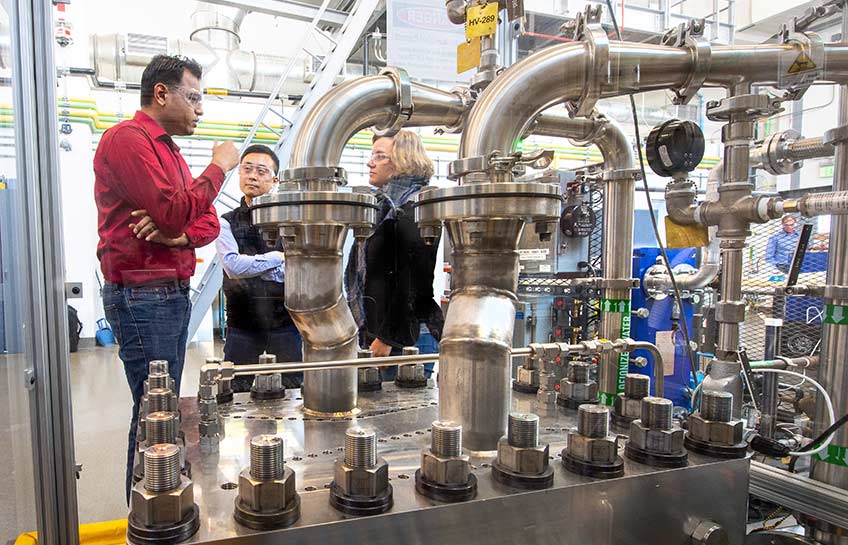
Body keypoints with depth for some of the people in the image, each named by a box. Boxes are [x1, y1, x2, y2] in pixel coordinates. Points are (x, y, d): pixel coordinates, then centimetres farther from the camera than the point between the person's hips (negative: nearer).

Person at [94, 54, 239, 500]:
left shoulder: (168, 149, 20)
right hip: (143, 295, -9)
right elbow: (174, 212, -22)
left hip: (173, 293, 9)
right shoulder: (126, 138, -9)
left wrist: (179, 235, -9)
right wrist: (219, 166, -9)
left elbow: (208, 221, 13)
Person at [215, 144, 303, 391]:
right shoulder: (227, 222, 4)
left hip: (286, 326, 0)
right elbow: (234, 266, -13)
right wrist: (279, 257, -7)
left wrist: (251, 265, -10)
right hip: (242, 328, 0)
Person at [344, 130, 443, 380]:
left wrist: (388, 337, -17)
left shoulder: (414, 208, -11)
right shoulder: (386, 205, 17)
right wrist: (367, 332, 17)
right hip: (375, 334, 8)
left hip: (406, 338, -8)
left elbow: (412, 280, -18)